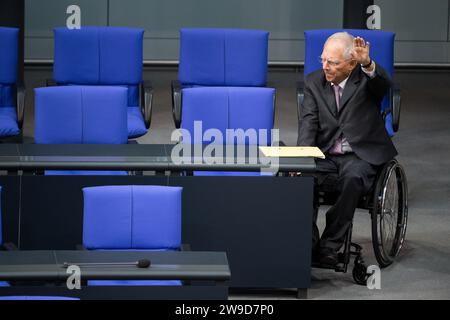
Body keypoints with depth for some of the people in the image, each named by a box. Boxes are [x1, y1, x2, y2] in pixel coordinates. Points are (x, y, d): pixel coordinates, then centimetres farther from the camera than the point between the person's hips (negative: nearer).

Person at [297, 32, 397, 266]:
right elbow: (308, 123, -1)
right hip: (324, 157, 3)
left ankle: (329, 246, -27)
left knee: (353, 178, -36)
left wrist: (367, 64, -47)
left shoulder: (366, 78, -1)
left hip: (360, 156, -3)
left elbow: (384, 85, -26)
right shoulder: (313, 82, 8)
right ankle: (308, 243, -24)